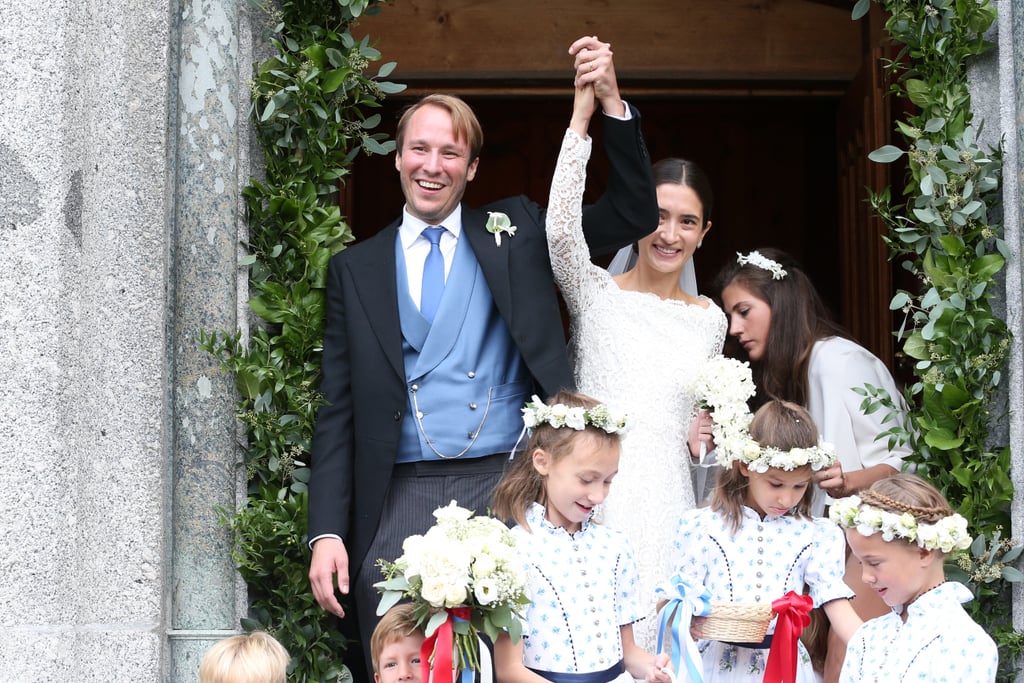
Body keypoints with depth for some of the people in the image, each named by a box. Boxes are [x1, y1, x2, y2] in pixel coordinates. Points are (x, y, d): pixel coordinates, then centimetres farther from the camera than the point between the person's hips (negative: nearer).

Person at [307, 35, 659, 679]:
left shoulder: (514, 231, 12)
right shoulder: (356, 269, 11)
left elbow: (635, 214, 5)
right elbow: (339, 411, 8)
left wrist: (612, 102, -8)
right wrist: (327, 532, -1)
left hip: (502, 488, 0)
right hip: (397, 504, 0)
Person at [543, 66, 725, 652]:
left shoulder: (711, 319, 12)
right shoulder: (595, 293, 2)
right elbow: (561, 228, -18)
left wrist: (703, 434, 3)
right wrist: (582, 114, -22)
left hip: (666, 503, 3)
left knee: (658, 637, 0)